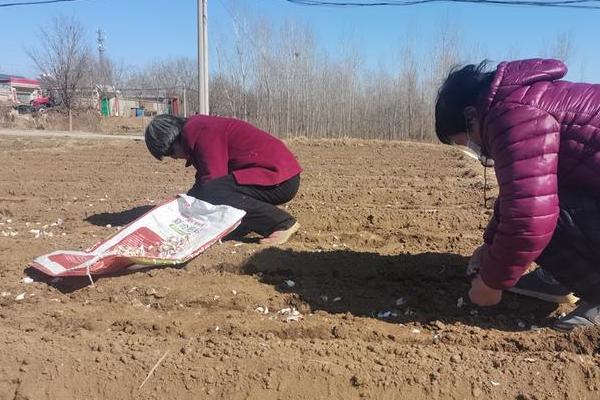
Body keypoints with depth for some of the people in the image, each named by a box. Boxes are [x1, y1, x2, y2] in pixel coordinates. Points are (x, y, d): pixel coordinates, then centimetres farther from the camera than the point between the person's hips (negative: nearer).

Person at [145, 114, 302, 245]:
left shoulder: (200, 132, -15)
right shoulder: (195, 129, 16)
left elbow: (213, 181, -17)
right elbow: (204, 179, 19)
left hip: (282, 179, -10)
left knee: (211, 194, -25)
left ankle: (283, 222, -15)